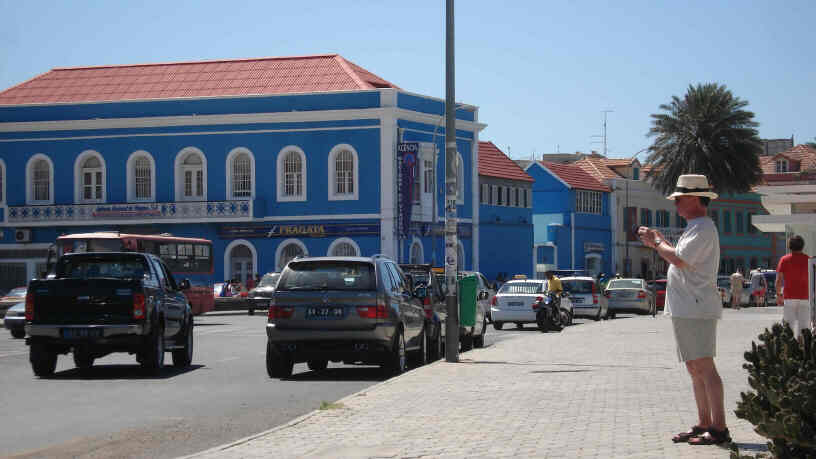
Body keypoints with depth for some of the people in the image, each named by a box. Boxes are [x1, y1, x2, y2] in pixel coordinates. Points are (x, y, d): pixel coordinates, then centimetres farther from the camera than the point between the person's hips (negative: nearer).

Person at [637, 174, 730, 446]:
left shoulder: (703, 229, -12)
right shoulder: (695, 228, 21)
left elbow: (679, 260, -23)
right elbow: (681, 260, 25)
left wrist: (656, 242, -8)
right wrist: (658, 243, 17)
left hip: (696, 309, -11)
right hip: (685, 309, 11)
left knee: (704, 367, -12)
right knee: (694, 369, 12)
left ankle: (719, 428, -12)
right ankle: (704, 424, 16)